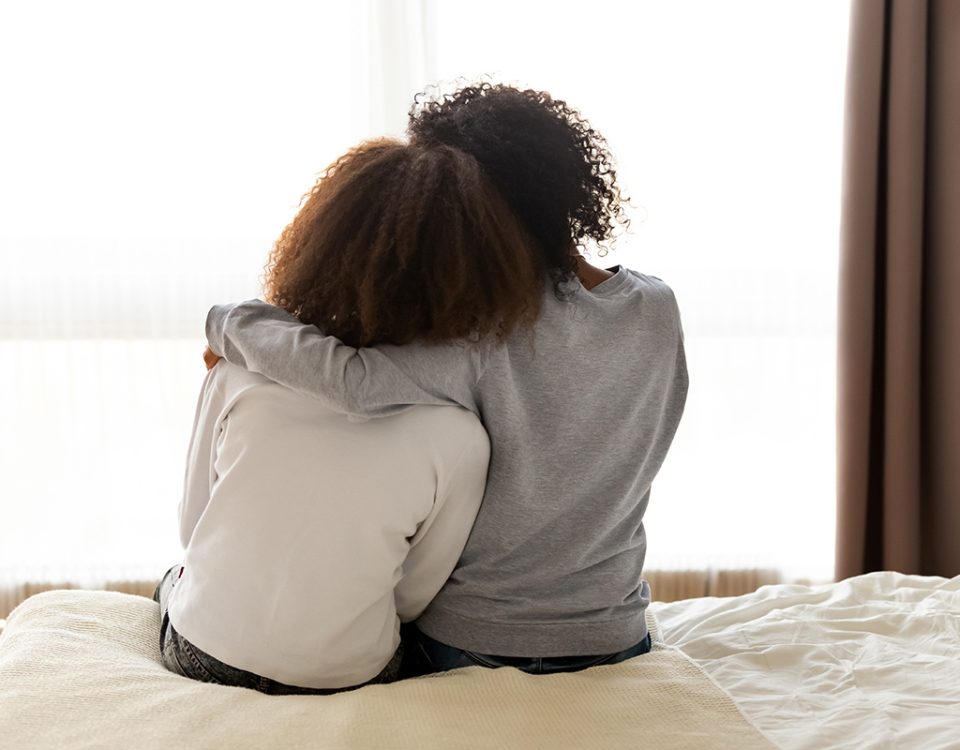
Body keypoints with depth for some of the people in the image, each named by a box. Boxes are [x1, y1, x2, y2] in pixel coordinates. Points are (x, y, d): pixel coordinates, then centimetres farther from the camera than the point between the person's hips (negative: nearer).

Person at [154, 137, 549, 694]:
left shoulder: (244, 366, -19)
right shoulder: (459, 439, -22)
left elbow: (192, 524, -4)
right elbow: (412, 598, -7)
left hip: (197, 654, 1)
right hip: (341, 683, -1)